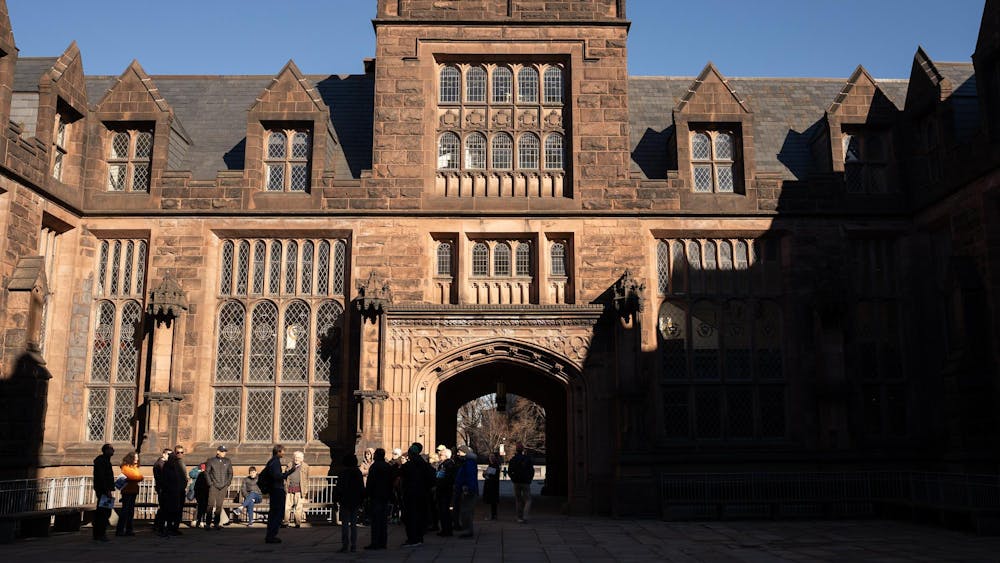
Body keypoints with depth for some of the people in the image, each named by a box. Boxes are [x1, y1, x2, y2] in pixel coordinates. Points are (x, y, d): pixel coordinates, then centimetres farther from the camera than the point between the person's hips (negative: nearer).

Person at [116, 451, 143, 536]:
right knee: (125, 510, -10)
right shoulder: (125, 467, -6)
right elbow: (133, 476, -17)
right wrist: (138, 477, 0)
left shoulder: (135, 467, 19)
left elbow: (140, 477, 9)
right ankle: (119, 530, -9)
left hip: (133, 491, 8)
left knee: (131, 511, 8)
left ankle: (129, 530, 11)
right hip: (127, 491, -8)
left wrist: (138, 477, -9)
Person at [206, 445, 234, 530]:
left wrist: (228, 483, 4)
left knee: (219, 505, 3)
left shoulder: (228, 462, 11)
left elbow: (230, 473, 16)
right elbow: (206, 472, 4)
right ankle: (207, 523, -5)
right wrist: (210, 483, -5)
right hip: (214, 486, -3)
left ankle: (216, 523, 8)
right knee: (211, 504, -9)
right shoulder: (211, 461, 3)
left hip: (223, 487, 3)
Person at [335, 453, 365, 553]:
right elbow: (362, 488, 5)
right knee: (354, 523, 10)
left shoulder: (342, 473, -7)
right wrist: (361, 499, 12)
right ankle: (354, 546, 7)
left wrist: (337, 499, -2)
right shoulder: (358, 472, 2)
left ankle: (345, 545, -4)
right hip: (355, 501, 3)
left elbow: (339, 488, -8)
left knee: (345, 524, 0)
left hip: (344, 501, -3)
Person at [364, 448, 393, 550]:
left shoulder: (374, 466, -10)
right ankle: (383, 542, 11)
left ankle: (375, 543, -7)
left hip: (376, 496, -7)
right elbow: (392, 481, 14)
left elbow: (370, 482, -13)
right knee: (384, 520, 10)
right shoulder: (389, 467, 12)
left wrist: (367, 494, -6)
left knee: (375, 520, -6)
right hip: (386, 496, 7)